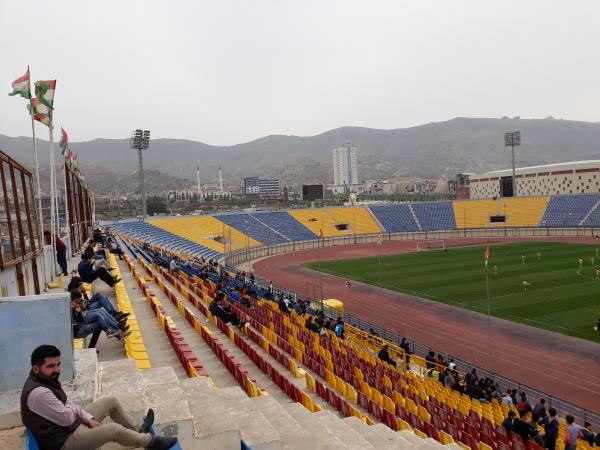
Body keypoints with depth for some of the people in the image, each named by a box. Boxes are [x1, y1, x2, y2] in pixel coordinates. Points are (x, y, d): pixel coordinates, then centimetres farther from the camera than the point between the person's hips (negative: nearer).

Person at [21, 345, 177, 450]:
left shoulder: (46, 379, 2)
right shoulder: (38, 393, -31)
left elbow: (68, 404, 11)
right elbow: (67, 419, -25)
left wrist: (89, 419, 0)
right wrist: (72, 409, -2)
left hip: (73, 424, 10)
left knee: (111, 401, 12)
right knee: (115, 429, -22)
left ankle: (137, 430, 27)